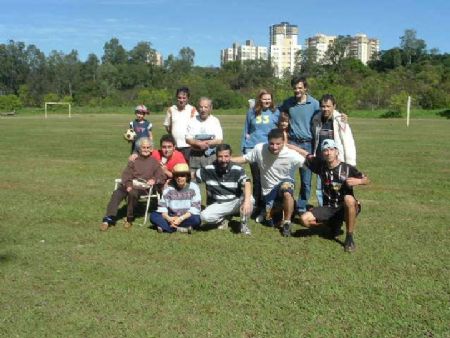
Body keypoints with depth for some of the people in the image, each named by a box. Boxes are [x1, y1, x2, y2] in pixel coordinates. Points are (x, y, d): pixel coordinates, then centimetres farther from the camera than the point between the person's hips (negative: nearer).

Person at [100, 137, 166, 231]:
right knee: (116, 193, -25)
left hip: (143, 187, -3)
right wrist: (128, 185, -11)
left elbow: (162, 178, 8)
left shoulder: (154, 162, 12)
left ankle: (130, 219, -19)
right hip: (130, 184, 3)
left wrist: (155, 180, -14)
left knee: (133, 193, -35)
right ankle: (109, 218, -26)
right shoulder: (134, 160, 18)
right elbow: (126, 174, 8)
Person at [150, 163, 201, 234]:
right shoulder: (169, 188, 1)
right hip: (171, 218, 3)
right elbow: (162, 206, -4)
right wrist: (168, 218, -24)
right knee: (153, 215, -18)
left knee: (196, 219, -34)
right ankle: (180, 229, -32)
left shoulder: (193, 188, -5)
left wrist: (181, 218, -25)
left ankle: (165, 227, -29)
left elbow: (195, 208, -13)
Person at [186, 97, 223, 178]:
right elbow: (188, 139, 1)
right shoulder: (193, 121, 9)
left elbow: (219, 140, -2)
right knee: (191, 177, -3)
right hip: (195, 155, 1)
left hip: (210, 155, -1)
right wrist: (199, 144, -16)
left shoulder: (215, 121, 7)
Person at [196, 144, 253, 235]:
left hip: (235, 202, -1)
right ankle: (225, 217, 6)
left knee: (249, 199, -33)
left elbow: (246, 183, -31)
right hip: (218, 204, 1)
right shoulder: (208, 169, -9)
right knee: (204, 217, -28)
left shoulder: (237, 169, -15)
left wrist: (247, 200, -49)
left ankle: (244, 224, -5)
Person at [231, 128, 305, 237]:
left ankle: (287, 224, -18)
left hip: (286, 182, -3)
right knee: (269, 219, 4)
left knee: (286, 191, -40)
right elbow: (245, 159, -9)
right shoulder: (259, 149, -20)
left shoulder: (291, 155, -25)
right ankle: (278, 207, 40)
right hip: (268, 189, 3)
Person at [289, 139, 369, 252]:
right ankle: (335, 223, 10)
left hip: (345, 208, -4)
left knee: (349, 199, -39)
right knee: (305, 219, -18)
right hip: (328, 208, 4)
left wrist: (358, 181, -24)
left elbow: (366, 179, -1)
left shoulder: (348, 168, -10)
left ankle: (349, 238, -21)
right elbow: (304, 153, 5)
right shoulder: (321, 165, -2)